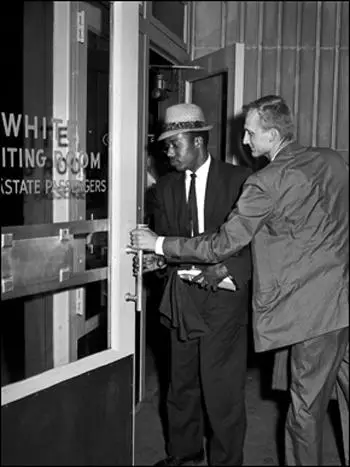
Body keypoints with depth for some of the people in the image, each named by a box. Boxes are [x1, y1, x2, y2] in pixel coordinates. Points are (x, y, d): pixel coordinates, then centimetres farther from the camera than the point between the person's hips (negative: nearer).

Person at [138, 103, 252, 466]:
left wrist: (227, 269, -17)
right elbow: (162, 241, 10)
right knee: (181, 382, 14)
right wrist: (156, 258, -12)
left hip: (224, 295, -4)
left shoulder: (239, 180, -3)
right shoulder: (164, 188, 10)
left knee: (222, 388, 2)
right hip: (182, 296, 4)